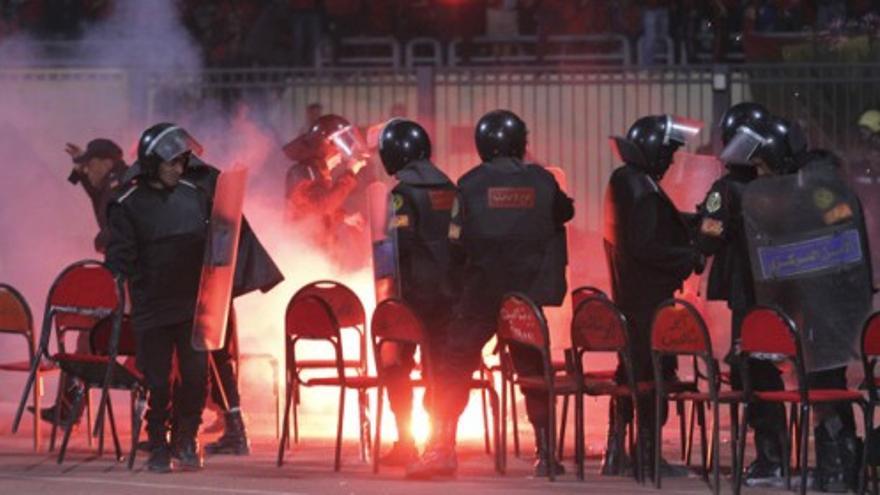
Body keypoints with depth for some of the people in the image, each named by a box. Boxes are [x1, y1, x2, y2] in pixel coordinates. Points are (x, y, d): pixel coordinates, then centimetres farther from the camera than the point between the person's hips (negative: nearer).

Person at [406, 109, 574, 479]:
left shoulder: (471, 184, -5)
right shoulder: (541, 182, 0)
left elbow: (456, 244, -3)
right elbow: (564, 213, 19)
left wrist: (459, 284, 10)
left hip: (480, 294, -2)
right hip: (529, 295, 2)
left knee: (453, 366, 2)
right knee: (534, 370, 13)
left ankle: (442, 447, -7)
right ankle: (545, 452, 11)